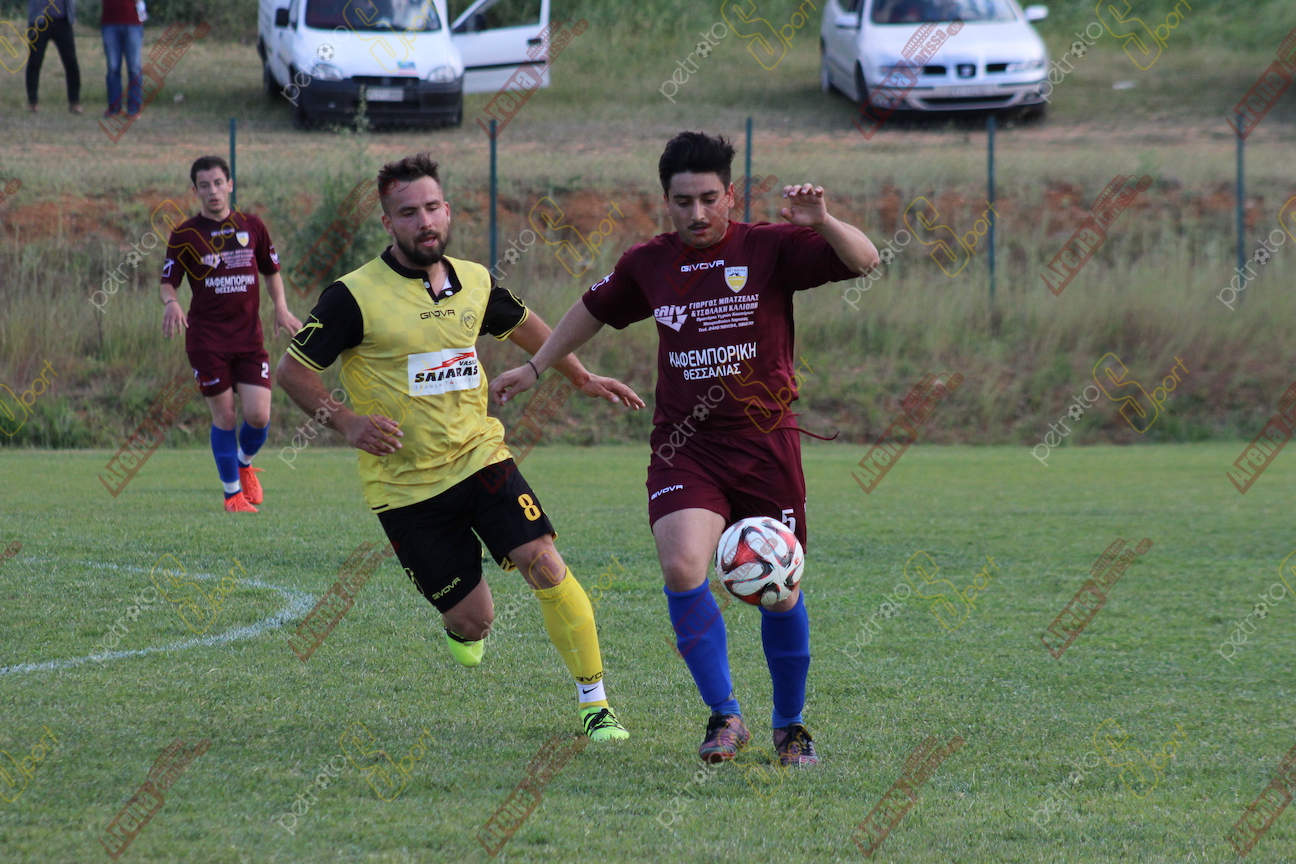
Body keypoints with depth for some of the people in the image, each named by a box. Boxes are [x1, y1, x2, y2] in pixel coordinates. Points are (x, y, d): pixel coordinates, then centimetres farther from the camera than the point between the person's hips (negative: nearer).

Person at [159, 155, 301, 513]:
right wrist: (171, 302, -21)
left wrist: (281, 308, 3)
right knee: (224, 415, -1)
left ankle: (245, 465, 26)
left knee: (258, 415, -6)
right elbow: (167, 280, 2)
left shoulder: (252, 227, 7)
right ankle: (233, 493, 13)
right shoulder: (185, 235, -1)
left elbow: (271, 270, 18)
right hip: (206, 339, -2)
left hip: (249, 336, 2)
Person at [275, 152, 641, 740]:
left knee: (544, 564, -17)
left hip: (479, 457, 3)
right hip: (405, 487, -3)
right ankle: (460, 627, 38)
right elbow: (291, 370, -7)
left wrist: (583, 379, 28)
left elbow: (521, 325, 25)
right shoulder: (355, 296, -12)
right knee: (473, 621, -3)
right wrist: (346, 423, -21)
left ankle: (594, 702, -6)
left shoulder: (474, 283, 3)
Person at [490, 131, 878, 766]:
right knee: (682, 568, -22)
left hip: (765, 445, -1)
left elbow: (864, 261, -13)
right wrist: (534, 368, 30)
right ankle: (724, 715, -10)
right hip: (684, 447, 1)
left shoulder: (770, 248, -4)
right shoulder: (648, 264, 6)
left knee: (779, 592, 3)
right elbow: (595, 309, 25)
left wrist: (821, 222, -30)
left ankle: (789, 724, 25)